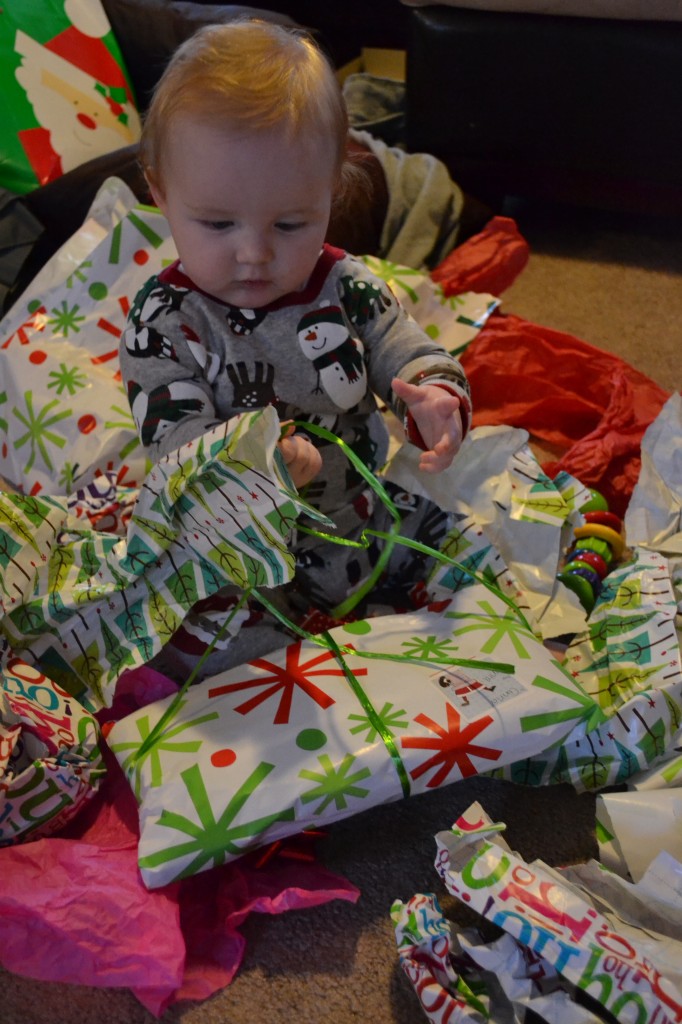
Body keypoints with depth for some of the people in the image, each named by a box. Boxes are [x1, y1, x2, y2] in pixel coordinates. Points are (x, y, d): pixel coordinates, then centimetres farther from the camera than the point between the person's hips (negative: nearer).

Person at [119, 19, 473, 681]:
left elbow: (414, 359, -4)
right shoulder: (163, 323, -15)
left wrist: (437, 401, -31)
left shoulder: (347, 287, -6)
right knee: (193, 642, -24)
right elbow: (176, 441, -21)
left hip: (378, 517, 3)